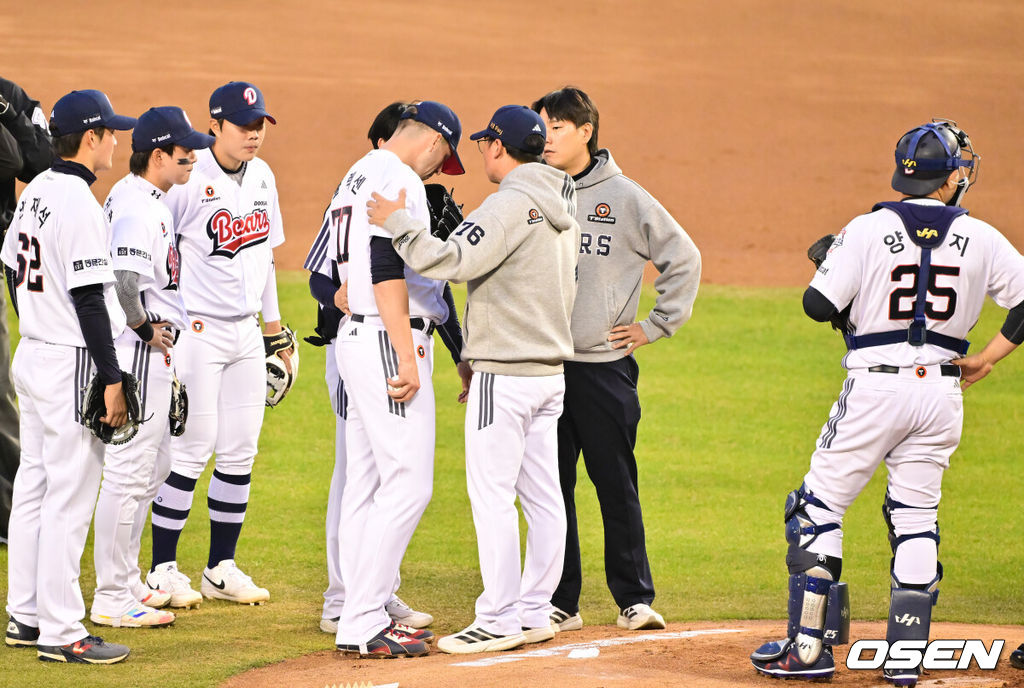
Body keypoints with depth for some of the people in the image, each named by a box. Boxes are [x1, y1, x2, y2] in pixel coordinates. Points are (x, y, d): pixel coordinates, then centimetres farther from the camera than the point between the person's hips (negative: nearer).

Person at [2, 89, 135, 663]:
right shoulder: (79, 203, -19)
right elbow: (88, 298, -21)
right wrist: (111, 378, -19)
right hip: (71, 365, -10)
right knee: (70, 497, -7)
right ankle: (61, 632, -5)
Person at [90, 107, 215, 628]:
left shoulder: (140, 199, 13)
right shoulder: (137, 208, -20)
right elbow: (122, 279, -33)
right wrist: (145, 326, -19)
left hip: (151, 350, 11)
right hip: (138, 352, -11)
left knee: (154, 466, 19)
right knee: (130, 472, -6)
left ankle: (126, 581, 28)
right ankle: (112, 598, -2)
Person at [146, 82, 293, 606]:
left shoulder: (261, 176, 10)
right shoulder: (189, 178, -14)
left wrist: (275, 328, 20)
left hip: (246, 332, 7)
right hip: (196, 331, -7)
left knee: (240, 453, 7)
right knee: (192, 448, -8)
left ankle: (222, 568, 15)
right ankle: (163, 569, 0)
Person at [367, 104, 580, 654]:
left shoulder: (512, 202, -15)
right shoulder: (562, 210, 15)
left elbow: (454, 260, -26)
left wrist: (397, 222, -17)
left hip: (505, 375, -10)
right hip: (550, 367, 10)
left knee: (491, 493, -6)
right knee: (542, 495, 11)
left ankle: (499, 620, -7)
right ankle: (535, 612, 15)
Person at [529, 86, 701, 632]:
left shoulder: (624, 198, -1)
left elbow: (683, 258, 7)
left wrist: (656, 326, 4)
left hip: (605, 366, -2)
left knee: (617, 485, 1)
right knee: (550, 486, 4)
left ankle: (634, 597, 9)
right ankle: (560, 602, 9)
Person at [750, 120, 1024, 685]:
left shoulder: (867, 231, -8)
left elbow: (819, 305, -10)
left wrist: (829, 266, 11)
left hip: (876, 386, -3)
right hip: (941, 391, 3)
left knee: (817, 509, 6)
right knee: (916, 517, 11)